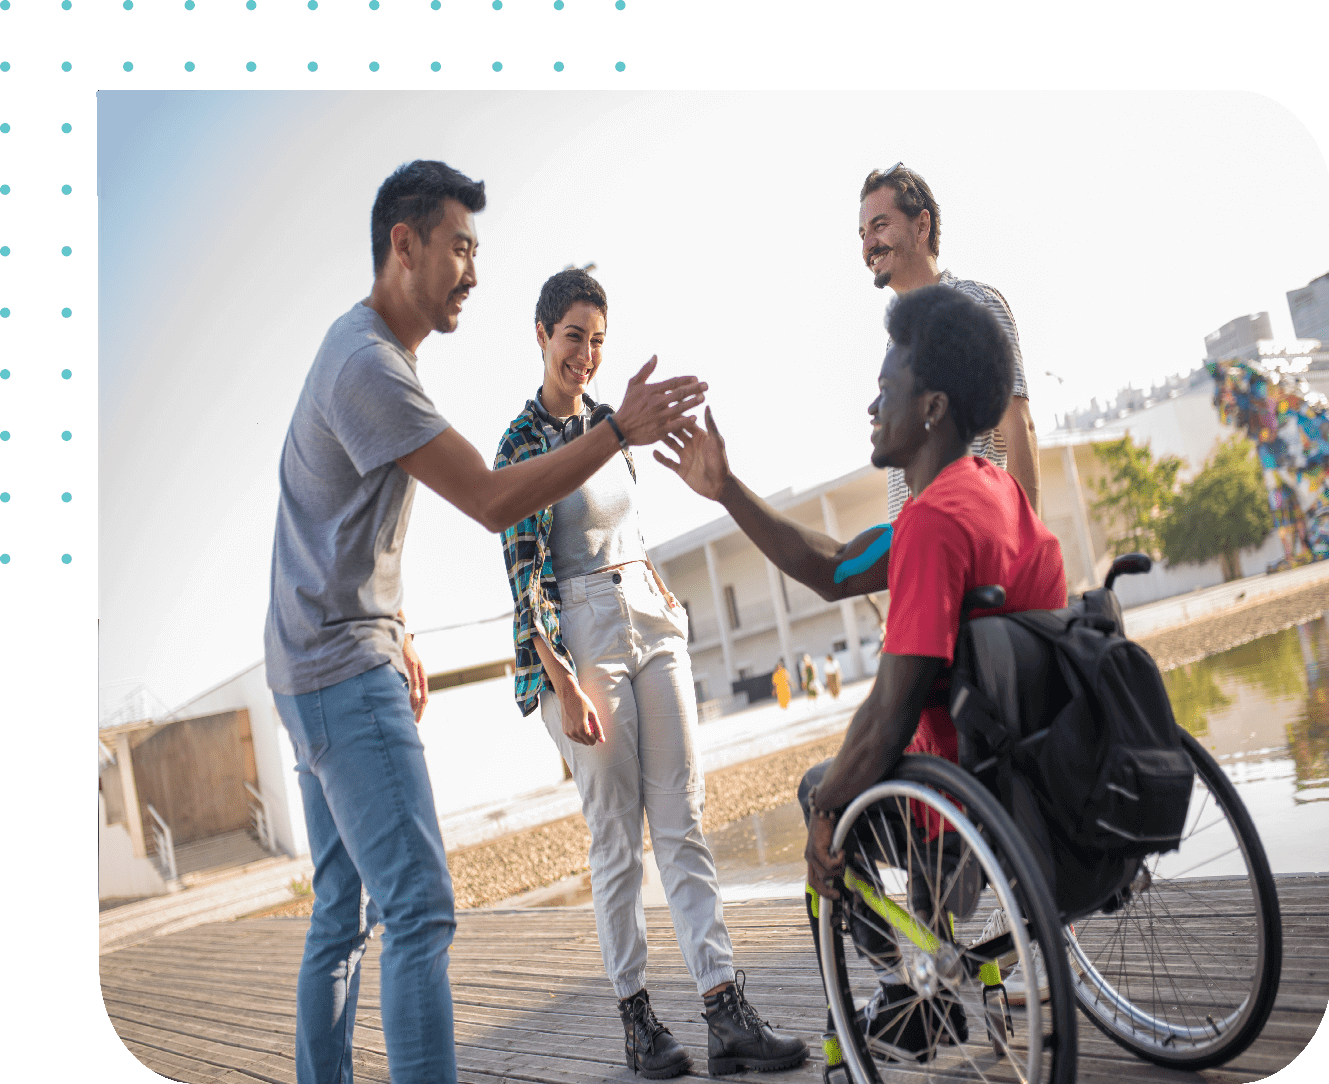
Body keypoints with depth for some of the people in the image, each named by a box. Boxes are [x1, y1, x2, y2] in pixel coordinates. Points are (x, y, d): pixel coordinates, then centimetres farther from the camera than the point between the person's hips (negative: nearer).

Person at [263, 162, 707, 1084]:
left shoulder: (373, 351, 17)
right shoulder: (367, 364, -17)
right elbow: (492, 502, -20)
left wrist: (396, 635, 21)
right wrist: (620, 433, -19)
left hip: (330, 669, 11)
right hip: (344, 671, -11)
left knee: (343, 914, 14)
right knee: (420, 911, -14)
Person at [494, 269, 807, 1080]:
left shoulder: (608, 421, 13)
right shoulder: (521, 443, -6)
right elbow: (522, 573, -12)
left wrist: (656, 583, 13)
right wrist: (564, 685, -17)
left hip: (651, 624, 6)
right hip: (581, 639, -6)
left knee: (684, 824, 1)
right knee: (617, 838, -1)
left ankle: (728, 1013, 1)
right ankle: (637, 1018, 11)